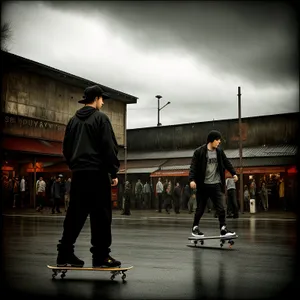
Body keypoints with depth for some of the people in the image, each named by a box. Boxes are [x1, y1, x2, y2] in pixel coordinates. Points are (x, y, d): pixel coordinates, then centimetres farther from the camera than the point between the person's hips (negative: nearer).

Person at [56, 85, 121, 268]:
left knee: (75, 213, 9)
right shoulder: (100, 118, -4)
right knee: (101, 215, -3)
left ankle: (65, 254, 10)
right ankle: (101, 255, -2)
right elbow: (110, 147, -10)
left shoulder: (74, 120, 16)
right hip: (97, 172, -7)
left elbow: (66, 147, 19)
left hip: (78, 172, 7)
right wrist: (114, 172, -7)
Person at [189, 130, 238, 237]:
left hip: (216, 184, 4)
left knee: (221, 208, -3)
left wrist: (233, 173, 21)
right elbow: (193, 167, -11)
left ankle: (223, 228, 1)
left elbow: (227, 163, 21)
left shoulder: (219, 152, 7)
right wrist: (192, 179, -22)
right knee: (200, 209, 6)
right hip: (203, 185, -4)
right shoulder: (199, 152, -7)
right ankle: (195, 228, 21)